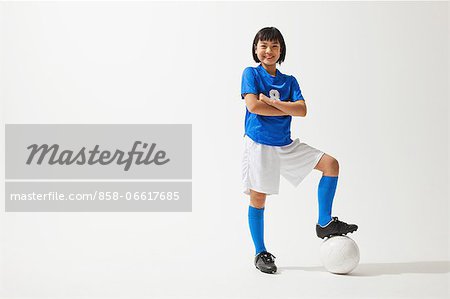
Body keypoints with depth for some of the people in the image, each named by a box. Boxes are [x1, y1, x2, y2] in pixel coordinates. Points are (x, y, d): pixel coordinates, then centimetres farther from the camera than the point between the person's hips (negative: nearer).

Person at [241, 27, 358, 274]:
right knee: (258, 197, -2)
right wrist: (287, 110, -9)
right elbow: (253, 105, -18)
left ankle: (324, 223, 2)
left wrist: (270, 102, -15)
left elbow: (302, 110, -5)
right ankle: (260, 253, 12)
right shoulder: (251, 74, -1)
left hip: (286, 145, 5)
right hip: (259, 145, -5)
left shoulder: (289, 81, 11)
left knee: (331, 164, -5)